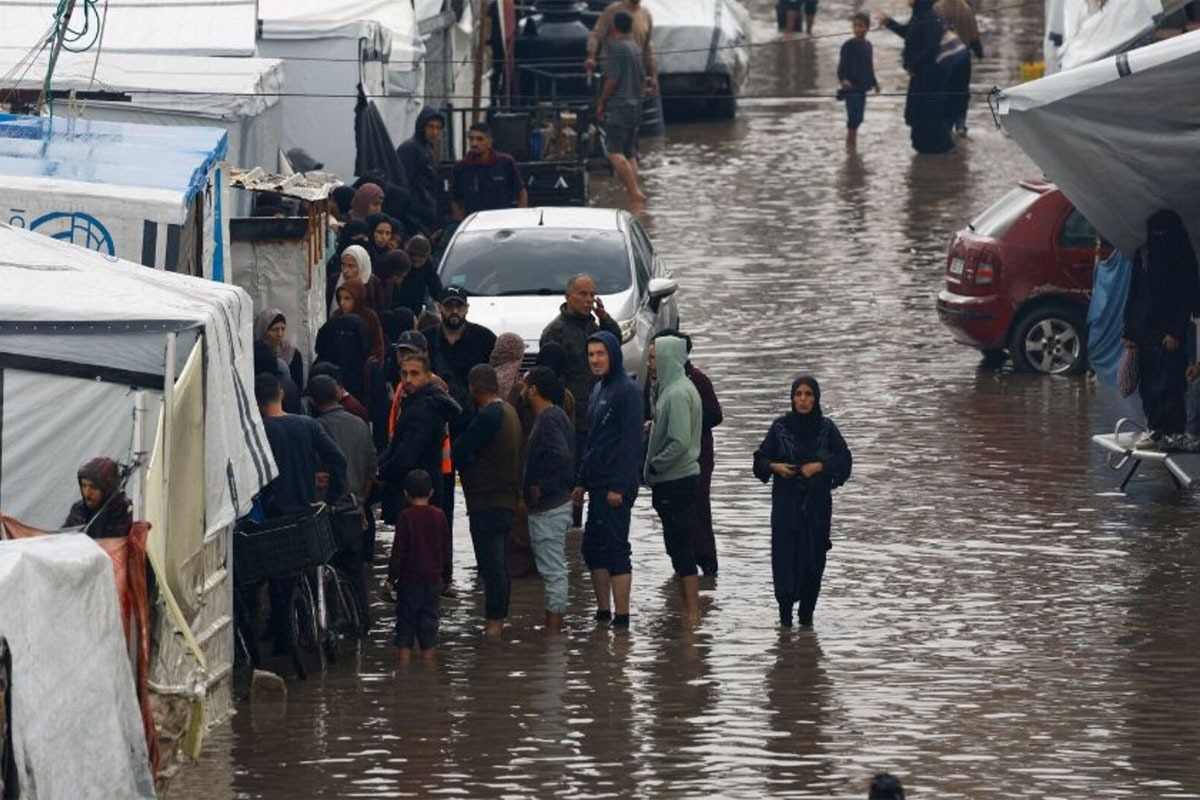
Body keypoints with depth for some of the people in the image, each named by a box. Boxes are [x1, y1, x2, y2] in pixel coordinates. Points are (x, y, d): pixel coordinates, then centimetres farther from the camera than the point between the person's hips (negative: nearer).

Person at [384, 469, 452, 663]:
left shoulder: (405, 517, -10)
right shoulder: (439, 516, 0)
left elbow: (399, 551, -10)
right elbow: (447, 549, 7)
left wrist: (391, 578, -4)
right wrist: (446, 576, 17)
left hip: (409, 577, -3)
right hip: (433, 578, 3)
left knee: (406, 618, 4)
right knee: (430, 616, 9)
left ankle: (404, 654, 3)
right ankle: (428, 651, 10)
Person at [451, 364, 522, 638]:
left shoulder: (487, 417, -18)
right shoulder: (508, 412, 12)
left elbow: (459, 453, -14)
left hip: (487, 502, -10)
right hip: (505, 499, 10)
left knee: (490, 563, -6)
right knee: (497, 563, 15)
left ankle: (494, 620, -4)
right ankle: (499, 619, 21)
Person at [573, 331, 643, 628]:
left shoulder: (627, 391, -12)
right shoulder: (598, 391, 16)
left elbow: (631, 441, -17)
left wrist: (619, 486, -21)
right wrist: (582, 481, 18)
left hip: (616, 485, -9)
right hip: (597, 482, 9)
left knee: (614, 547, -9)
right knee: (592, 548, 11)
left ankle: (621, 617, -7)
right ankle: (603, 612, 19)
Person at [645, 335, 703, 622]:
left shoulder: (678, 394, -18)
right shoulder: (670, 389, 13)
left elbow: (680, 442, -24)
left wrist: (654, 465, -14)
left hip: (676, 482, -10)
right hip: (674, 481, 10)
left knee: (680, 548, -6)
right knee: (679, 548, 14)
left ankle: (693, 611, -3)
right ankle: (688, 608, 19)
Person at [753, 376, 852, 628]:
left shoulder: (826, 428, 1)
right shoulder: (780, 427, 1)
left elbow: (844, 460, 0)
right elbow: (761, 458, 8)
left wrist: (819, 466, -14)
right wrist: (775, 466, -12)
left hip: (817, 503, 0)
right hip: (786, 502, 0)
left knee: (813, 557, -1)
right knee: (785, 554, -7)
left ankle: (807, 614, 7)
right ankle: (785, 613, -2)